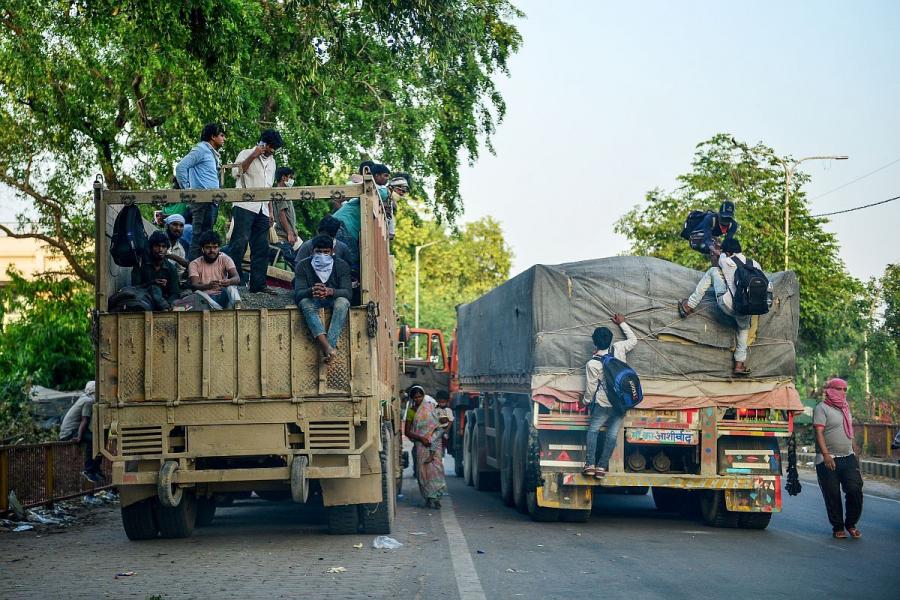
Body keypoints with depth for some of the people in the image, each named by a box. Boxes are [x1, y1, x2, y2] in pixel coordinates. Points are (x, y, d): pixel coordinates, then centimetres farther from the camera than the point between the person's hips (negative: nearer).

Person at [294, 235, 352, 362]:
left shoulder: (342, 265, -7)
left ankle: (330, 344, -45)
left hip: (333, 299, 0)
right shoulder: (303, 266, -8)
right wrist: (311, 291, -42)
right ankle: (328, 347, -52)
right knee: (305, 303, -36)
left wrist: (329, 291, -41)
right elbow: (298, 294, -17)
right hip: (313, 300, 0)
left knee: (343, 302, -35)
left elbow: (347, 293, -18)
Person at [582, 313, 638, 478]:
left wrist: (586, 401, 12)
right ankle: (602, 467, 8)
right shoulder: (618, 349, -5)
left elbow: (591, 387, -6)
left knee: (593, 430, 12)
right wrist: (622, 323, 23)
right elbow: (633, 340, 14)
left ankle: (590, 464, 2)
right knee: (612, 434, 8)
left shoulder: (592, 364, -14)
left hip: (604, 403, -4)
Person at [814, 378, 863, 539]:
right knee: (832, 495, -1)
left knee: (855, 490, -5)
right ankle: (838, 527, 11)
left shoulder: (845, 408, 18)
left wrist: (854, 453, 20)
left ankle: (851, 524, 9)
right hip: (828, 460, -6)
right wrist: (826, 454, -24)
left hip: (848, 458, 6)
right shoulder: (822, 408, -5)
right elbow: (819, 432, -15)